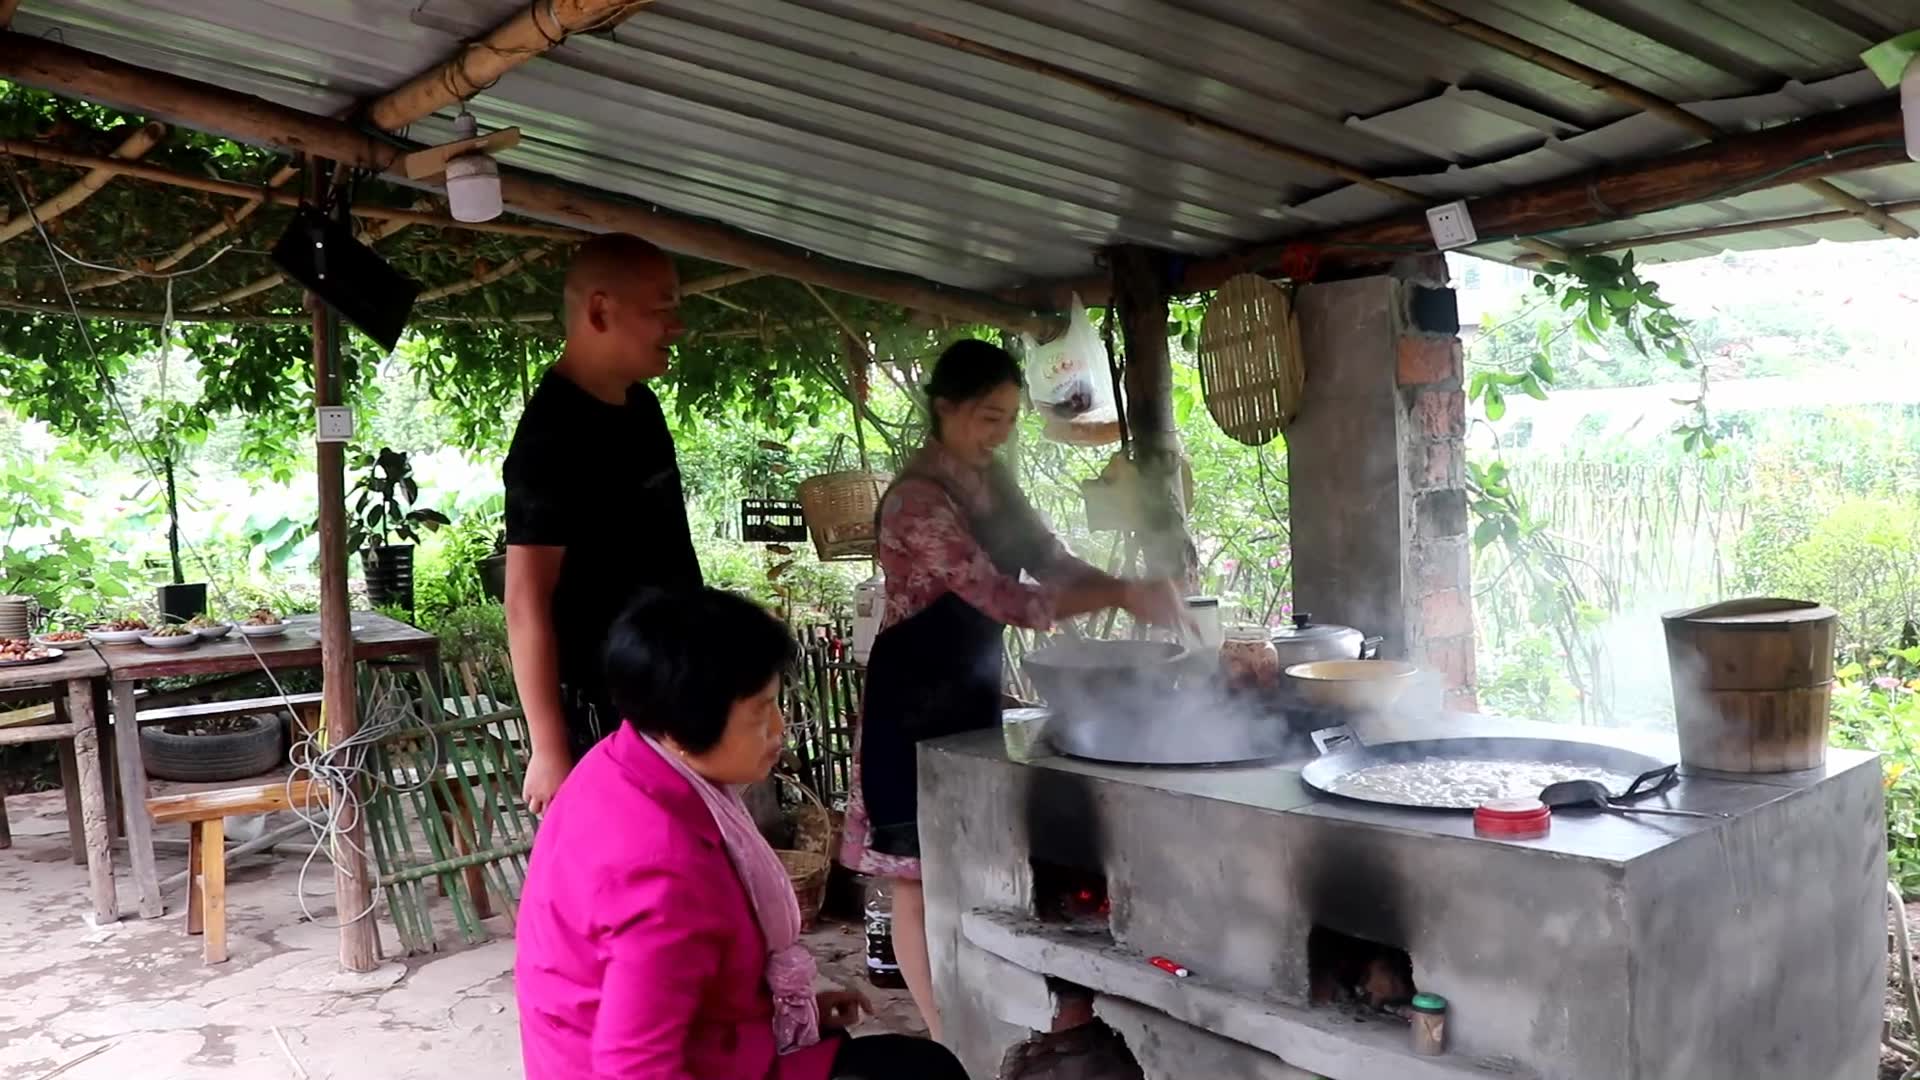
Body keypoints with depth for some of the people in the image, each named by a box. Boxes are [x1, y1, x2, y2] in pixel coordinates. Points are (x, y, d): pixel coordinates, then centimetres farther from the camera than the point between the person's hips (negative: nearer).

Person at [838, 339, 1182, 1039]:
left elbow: (1051, 562, 6)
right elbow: (1009, 601, -28)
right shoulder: (918, 498, -23)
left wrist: (1140, 596, -9)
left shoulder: (992, 482, 4)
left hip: (974, 691, 8)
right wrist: (1122, 596, -23)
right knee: (921, 878, 4)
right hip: (916, 704, -8)